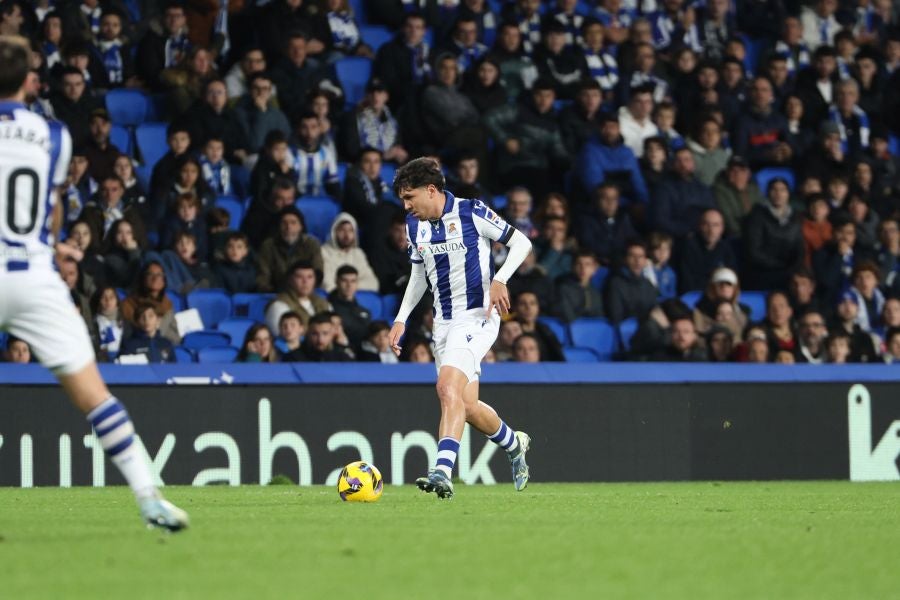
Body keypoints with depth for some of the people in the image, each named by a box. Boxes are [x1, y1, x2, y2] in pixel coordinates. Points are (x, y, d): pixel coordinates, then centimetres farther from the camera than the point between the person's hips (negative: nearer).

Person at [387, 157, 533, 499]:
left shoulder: (472, 213, -10)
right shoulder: (415, 226, 9)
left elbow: (521, 242, -3)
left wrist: (499, 280, -18)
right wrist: (402, 319, 12)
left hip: (477, 316, -7)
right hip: (443, 323, 7)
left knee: (448, 388, -26)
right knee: (468, 407, 8)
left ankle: (442, 472, -34)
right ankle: (514, 445, 37)